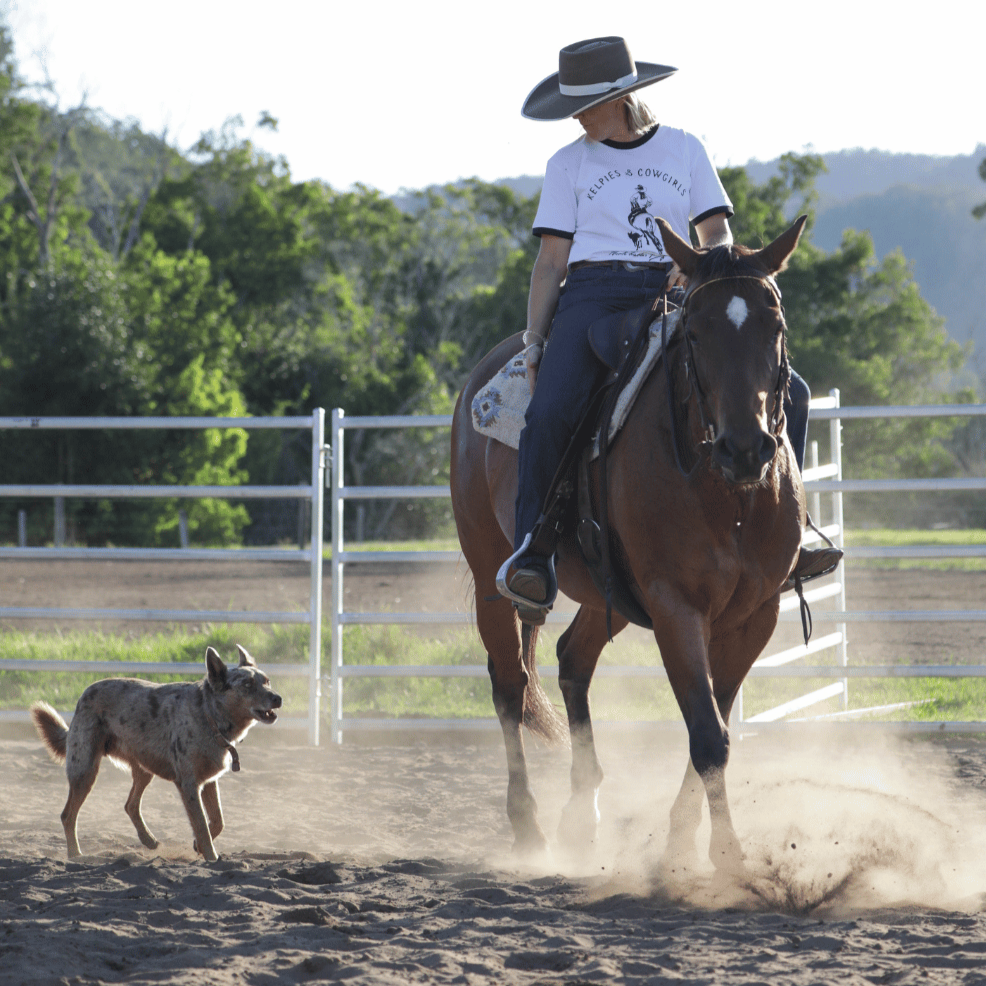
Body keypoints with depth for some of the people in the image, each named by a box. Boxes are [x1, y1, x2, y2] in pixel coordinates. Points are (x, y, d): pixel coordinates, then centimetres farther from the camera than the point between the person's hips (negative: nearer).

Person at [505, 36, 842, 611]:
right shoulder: (569, 165, 11)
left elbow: (718, 234, 11)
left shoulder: (685, 150, 13)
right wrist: (533, 340, -2)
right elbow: (552, 260, 8)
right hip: (594, 296, -2)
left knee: (788, 392, -14)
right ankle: (530, 553, -23)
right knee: (550, 412, -32)